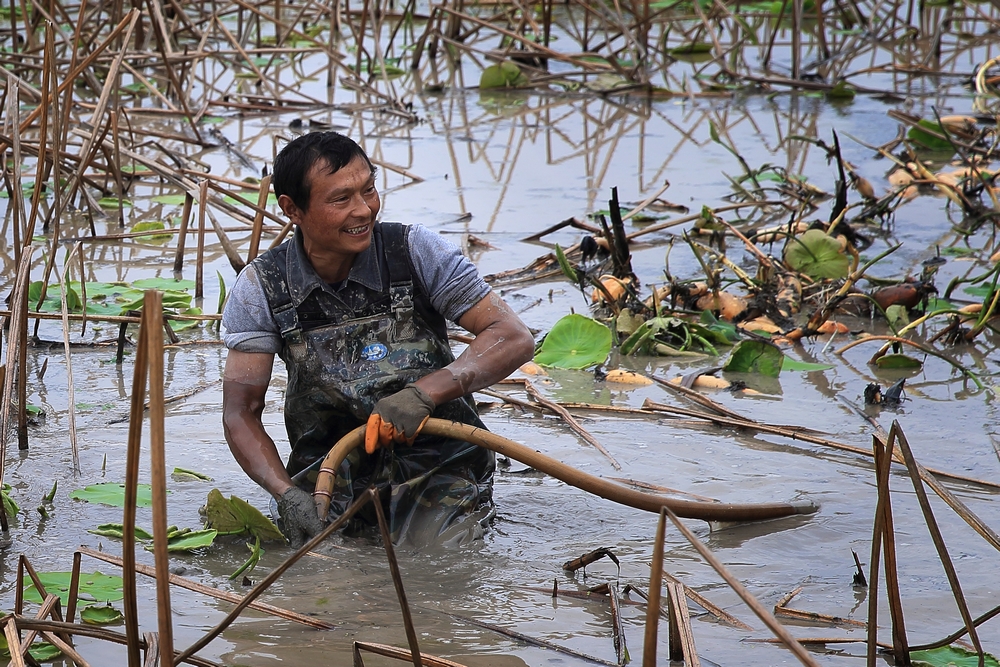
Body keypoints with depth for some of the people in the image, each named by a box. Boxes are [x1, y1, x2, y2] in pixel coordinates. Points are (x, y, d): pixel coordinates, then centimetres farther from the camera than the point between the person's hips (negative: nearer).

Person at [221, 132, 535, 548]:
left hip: (435, 463, 0)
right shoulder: (262, 288, -7)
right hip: (331, 475, 1)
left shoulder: (414, 252, -10)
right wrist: (287, 495, -23)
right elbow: (240, 412, -5)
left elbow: (514, 339, -12)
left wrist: (423, 394, -28)